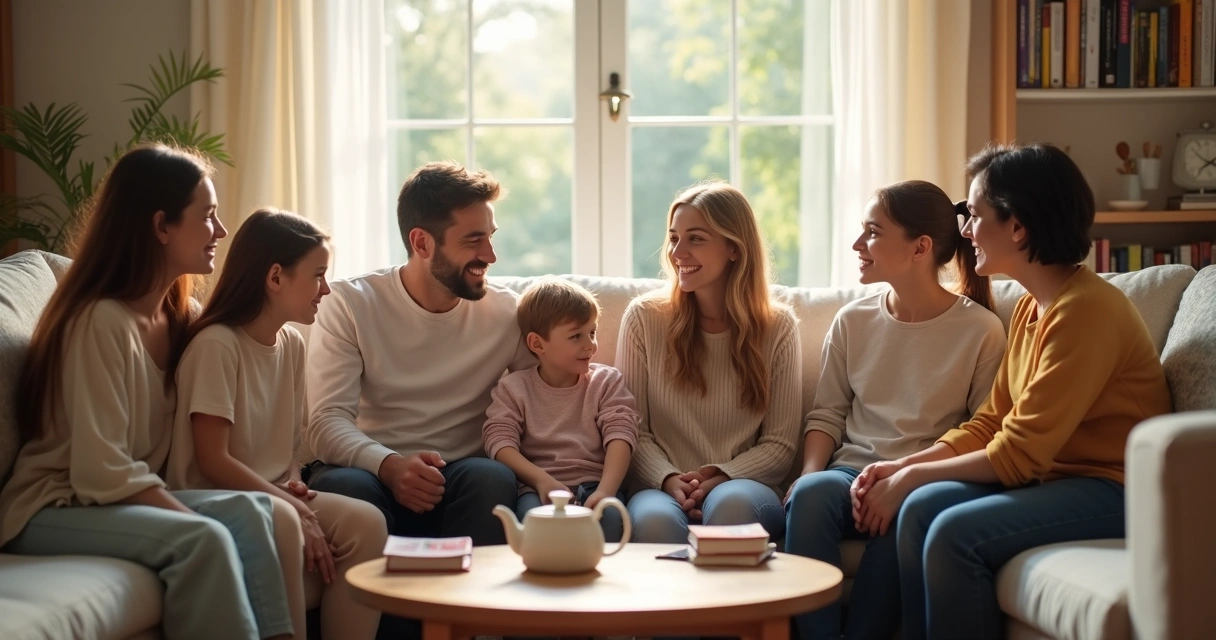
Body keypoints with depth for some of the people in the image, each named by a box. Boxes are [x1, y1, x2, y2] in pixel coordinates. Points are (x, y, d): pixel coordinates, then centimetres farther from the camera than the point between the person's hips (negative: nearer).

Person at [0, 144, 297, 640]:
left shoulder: (178, 316, 9)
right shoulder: (101, 320, -18)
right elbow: (103, 472, -23)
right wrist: (201, 521, -23)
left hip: (123, 498, 8)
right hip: (51, 511, -7)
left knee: (248, 510, -18)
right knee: (204, 539, -30)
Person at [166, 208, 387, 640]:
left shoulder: (292, 344, 9)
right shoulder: (216, 345, -15)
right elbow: (213, 461, -18)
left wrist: (293, 484, -5)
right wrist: (294, 509, -18)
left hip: (273, 496, 7)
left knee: (366, 523, -18)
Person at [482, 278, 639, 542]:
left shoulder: (607, 381, 12)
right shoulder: (513, 388, 10)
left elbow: (620, 434, -3)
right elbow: (500, 441, -3)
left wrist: (605, 491, -22)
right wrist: (542, 480, -21)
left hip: (594, 483, 1)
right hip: (538, 487, -1)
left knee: (609, 515, -33)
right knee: (533, 514, -35)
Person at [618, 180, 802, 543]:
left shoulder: (778, 328, 8)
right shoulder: (644, 318, 8)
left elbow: (779, 445, 6)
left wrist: (718, 477, -12)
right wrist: (669, 480, -13)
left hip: (744, 488, 1)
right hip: (663, 489, 0)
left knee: (731, 504, -37)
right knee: (654, 519, -38)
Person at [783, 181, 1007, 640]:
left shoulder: (980, 330, -1)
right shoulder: (853, 321, 11)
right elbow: (827, 415, 13)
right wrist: (810, 474, -7)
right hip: (852, 472, 3)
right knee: (810, 494, -32)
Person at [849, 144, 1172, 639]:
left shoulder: (1084, 308, -20)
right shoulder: (1031, 306, 9)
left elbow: (1018, 453, -20)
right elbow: (991, 421, 12)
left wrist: (912, 477, -11)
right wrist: (905, 466, -2)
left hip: (1113, 488, -8)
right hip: (1051, 474, 8)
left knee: (956, 533, -25)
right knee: (921, 509, -11)